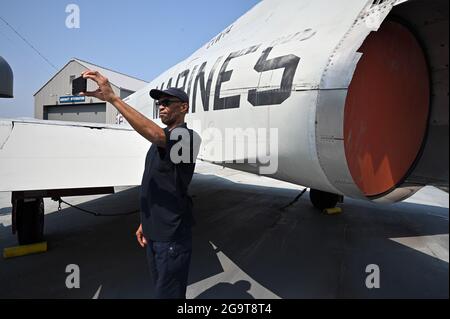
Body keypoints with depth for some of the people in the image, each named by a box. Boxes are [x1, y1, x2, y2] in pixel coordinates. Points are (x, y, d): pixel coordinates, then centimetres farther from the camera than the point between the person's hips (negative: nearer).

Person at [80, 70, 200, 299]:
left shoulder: (186, 137, -15)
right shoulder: (160, 141, 14)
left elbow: (152, 133, -37)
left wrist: (112, 98, -38)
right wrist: (145, 223, 16)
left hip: (172, 235, -9)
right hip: (154, 232, 9)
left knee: (168, 294, 3)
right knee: (160, 289, 21)